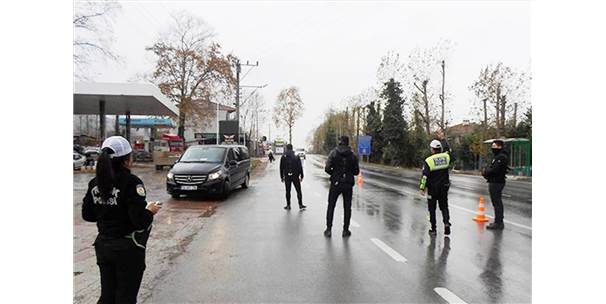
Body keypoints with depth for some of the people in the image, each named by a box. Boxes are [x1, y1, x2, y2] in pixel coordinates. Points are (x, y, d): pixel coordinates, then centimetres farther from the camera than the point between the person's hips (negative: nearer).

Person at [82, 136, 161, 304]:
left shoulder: (95, 183, -1)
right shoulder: (131, 182, -20)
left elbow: (87, 215, 6)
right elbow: (140, 221, -24)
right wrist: (150, 211, -5)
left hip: (103, 245, 6)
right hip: (128, 248, -6)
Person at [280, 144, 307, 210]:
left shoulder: (283, 157, 1)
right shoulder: (296, 156, -2)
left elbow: (281, 168, 4)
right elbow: (300, 167, -3)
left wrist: (282, 177, 11)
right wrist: (301, 176, 2)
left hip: (287, 176, 1)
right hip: (295, 176, -1)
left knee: (288, 191, 8)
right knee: (298, 191, 5)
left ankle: (288, 205, 11)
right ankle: (300, 205, 3)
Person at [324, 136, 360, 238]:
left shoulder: (334, 152, -6)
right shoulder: (352, 154, 0)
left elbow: (327, 168, -11)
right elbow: (356, 171, 3)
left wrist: (333, 173, 9)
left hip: (335, 183, -1)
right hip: (348, 184, 2)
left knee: (331, 206, 9)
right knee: (347, 207, 11)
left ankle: (328, 229, 9)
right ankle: (346, 230, 13)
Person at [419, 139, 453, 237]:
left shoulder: (428, 161, -13)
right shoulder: (446, 156, -3)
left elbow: (424, 176, -17)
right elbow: (449, 151, 22)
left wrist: (422, 188, -12)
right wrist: (445, 140, 30)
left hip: (432, 188, -3)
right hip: (444, 187, 3)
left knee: (432, 208, 8)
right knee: (444, 206, 16)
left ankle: (433, 229, 13)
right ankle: (446, 222, -5)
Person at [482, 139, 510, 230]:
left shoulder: (501, 157, -16)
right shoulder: (498, 156, 19)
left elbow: (494, 169, -23)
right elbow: (492, 168, 18)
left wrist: (485, 172, -7)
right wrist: (486, 171, -1)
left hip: (496, 183, -11)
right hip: (495, 182, 11)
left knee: (497, 203, -7)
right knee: (498, 203, 16)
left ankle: (498, 223, -2)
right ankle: (499, 222, 26)